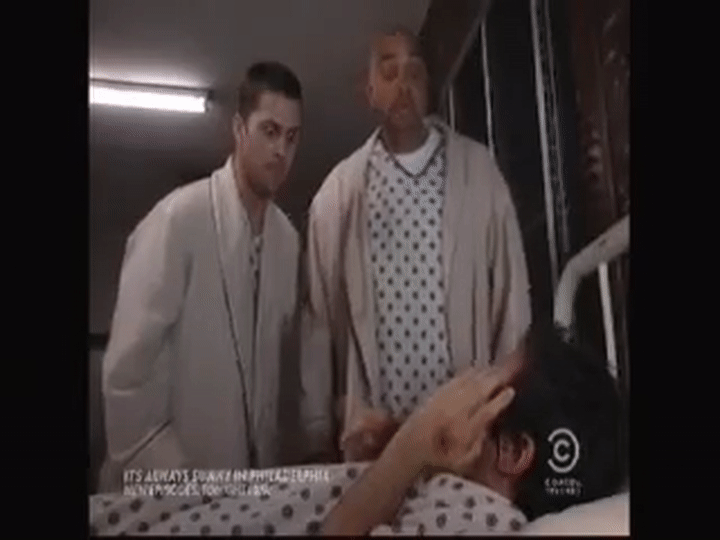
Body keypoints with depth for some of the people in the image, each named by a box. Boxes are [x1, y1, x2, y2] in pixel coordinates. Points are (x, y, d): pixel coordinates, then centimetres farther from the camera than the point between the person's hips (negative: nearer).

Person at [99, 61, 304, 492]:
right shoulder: (178, 218, -17)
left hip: (252, 472, 5)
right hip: (169, 484, -5)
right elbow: (126, 367, -17)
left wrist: (268, 450, 7)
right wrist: (158, 471, -15)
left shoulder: (288, 238, 1)